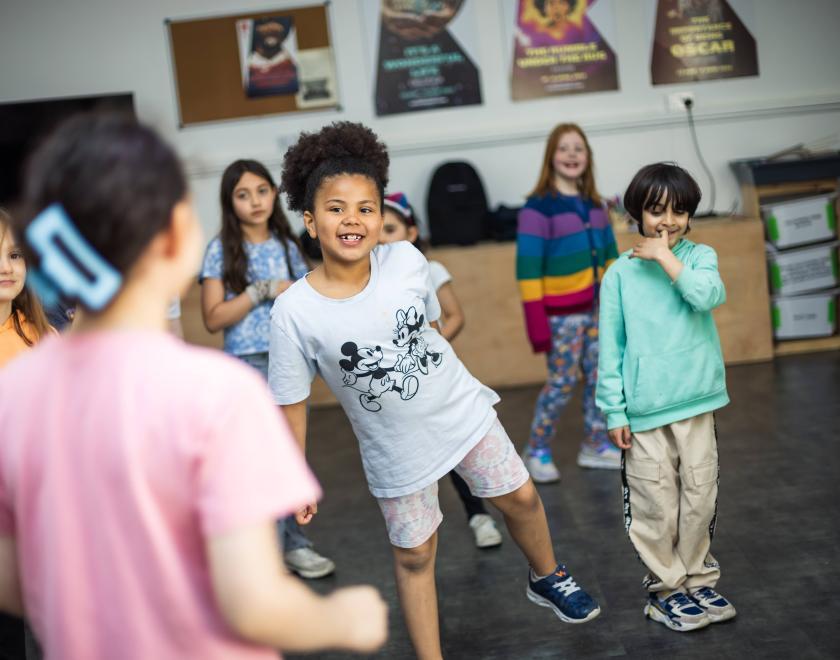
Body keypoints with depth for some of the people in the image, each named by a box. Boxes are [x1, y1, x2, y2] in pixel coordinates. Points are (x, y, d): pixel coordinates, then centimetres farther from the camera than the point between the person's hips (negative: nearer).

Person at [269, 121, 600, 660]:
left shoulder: (407, 261, -17)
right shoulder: (294, 312, -24)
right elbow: (292, 402, -12)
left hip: (462, 410, 3)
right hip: (395, 449, -2)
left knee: (519, 497, 16)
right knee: (415, 556, 9)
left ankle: (549, 579, 46)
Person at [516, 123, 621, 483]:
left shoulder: (593, 204, 7)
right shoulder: (538, 208, -13)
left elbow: (609, 257, 14)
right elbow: (527, 269, -16)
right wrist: (536, 323, -19)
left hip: (594, 309, 7)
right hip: (561, 314, -6)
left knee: (599, 378, 10)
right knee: (561, 384, -3)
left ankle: (596, 445, 24)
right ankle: (537, 451, 13)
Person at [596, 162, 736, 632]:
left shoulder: (700, 256, 4)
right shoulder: (621, 273, -1)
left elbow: (708, 295, -19)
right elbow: (611, 348, 0)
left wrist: (666, 257, -13)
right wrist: (614, 412, -3)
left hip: (697, 402, 2)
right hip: (644, 409, -2)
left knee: (700, 498, 11)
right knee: (656, 506, 4)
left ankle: (698, 580, 28)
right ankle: (666, 588, 20)